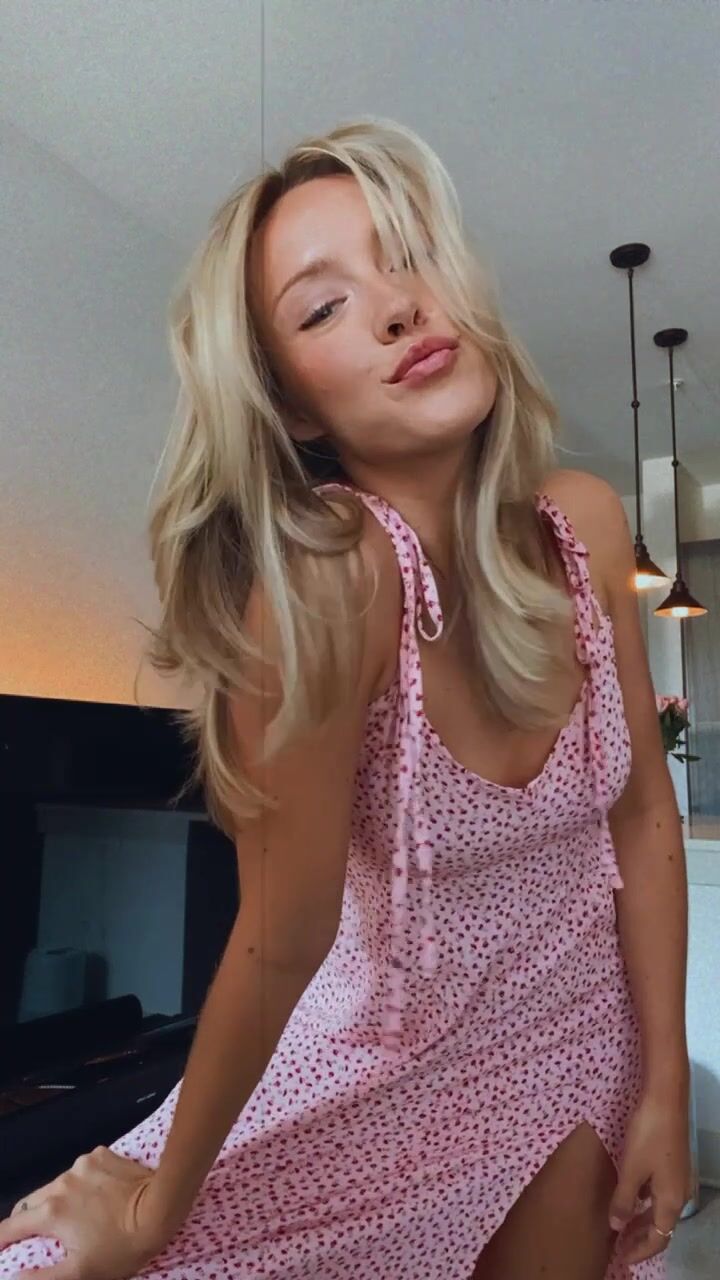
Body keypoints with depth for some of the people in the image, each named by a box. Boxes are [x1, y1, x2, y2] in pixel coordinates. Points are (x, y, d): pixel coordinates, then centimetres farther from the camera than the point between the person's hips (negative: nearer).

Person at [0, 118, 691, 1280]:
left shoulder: (583, 524, -15)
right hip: (397, 1042, -3)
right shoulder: (325, 574, -33)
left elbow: (645, 810, -6)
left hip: (579, 1027, 4)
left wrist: (666, 1085, -3)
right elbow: (284, 940, -24)